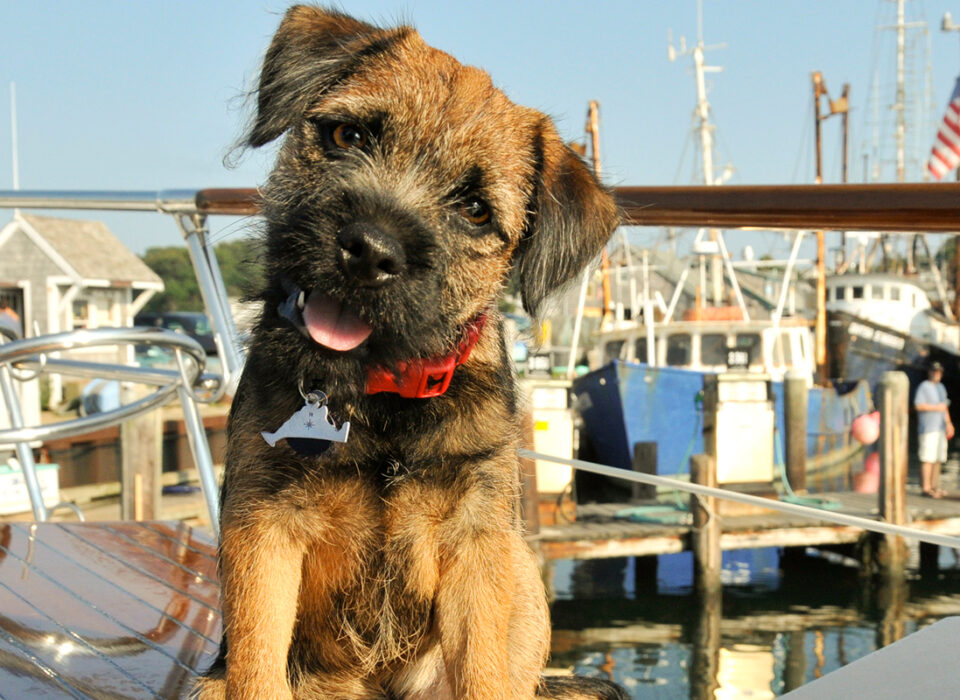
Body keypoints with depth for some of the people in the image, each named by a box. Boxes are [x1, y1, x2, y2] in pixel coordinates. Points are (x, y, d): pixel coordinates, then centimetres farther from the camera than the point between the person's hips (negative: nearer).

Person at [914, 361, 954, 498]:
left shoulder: (941, 387, 20)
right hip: (928, 429, -8)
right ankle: (926, 488, -13)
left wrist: (948, 423, 16)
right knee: (928, 458, -12)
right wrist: (936, 407, -16)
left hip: (940, 429, 8)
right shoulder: (923, 387, -6)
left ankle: (934, 486, 10)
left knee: (938, 458, 6)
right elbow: (918, 405, -16)